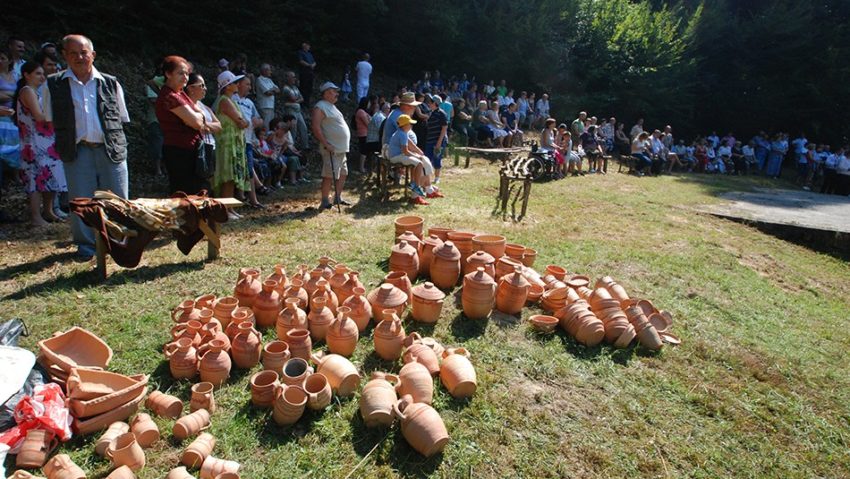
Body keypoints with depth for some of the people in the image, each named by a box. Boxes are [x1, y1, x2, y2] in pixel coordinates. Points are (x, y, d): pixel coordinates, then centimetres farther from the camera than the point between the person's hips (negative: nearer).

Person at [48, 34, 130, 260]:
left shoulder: (110, 83, 7)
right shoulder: (54, 84, 5)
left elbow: (122, 118, 12)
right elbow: (51, 120, 10)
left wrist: (118, 143, 6)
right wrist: (64, 145, 4)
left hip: (111, 149, 0)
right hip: (77, 151, 0)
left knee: (117, 198, 5)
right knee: (81, 200, 4)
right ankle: (86, 243, 18)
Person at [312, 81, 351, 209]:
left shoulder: (332, 106, 20)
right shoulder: (320, 107, -10)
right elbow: (316, 127, -19)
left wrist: (344, 145, 19)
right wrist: (326, 144, -22)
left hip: (341, 149, 10)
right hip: (332, 150, -10)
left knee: (343, 174, 14)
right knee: (329, 175, -7)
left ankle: (338, 198, 24)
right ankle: (325, 202, 0)